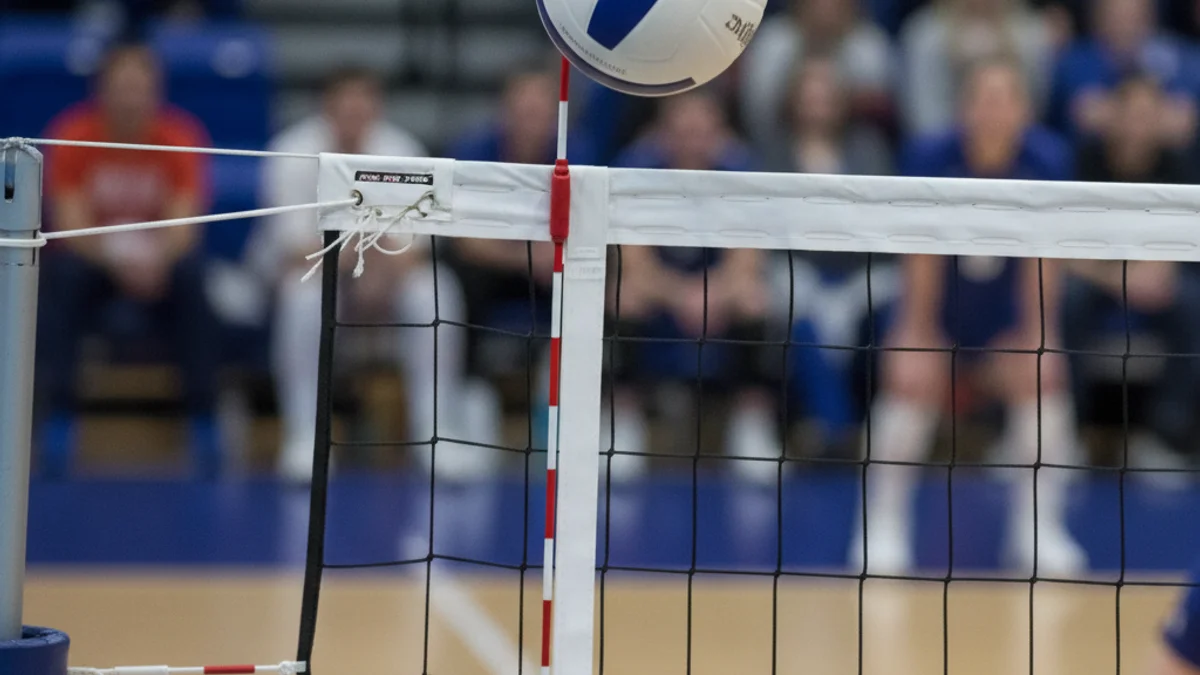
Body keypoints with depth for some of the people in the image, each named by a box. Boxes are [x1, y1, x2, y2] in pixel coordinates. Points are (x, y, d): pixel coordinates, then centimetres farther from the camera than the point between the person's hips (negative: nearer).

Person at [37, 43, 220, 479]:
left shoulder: (182, 137, -13)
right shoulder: (73, 136, -14)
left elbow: (184, 225, -21)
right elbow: (70, 222, -21)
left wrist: (158, 259, -44)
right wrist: (115, 258, -42)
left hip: (160, 259, 1)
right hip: (91, 254, 0)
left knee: (192, 281, -31)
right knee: (62, 279, -33)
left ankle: (204, 426, -22)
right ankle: (58, 423, -26)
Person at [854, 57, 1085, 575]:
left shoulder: (1046, 161, -18)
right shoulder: (930, 158, -21)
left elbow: (1040, 259, -13)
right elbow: (923, 255, -16)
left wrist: (1037, 334, -13)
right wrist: (918, 333, -14)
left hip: (1005, 318, 2)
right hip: (939, 313, -1)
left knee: (1044, 379, -19)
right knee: (909, 380, -24)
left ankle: (1039, 530, -6)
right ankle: (884, 528, -12)